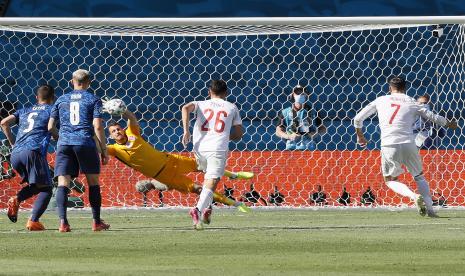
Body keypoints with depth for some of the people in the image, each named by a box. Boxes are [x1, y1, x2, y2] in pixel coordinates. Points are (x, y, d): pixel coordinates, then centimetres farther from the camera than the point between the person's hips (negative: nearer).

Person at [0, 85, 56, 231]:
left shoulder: (24, 111, 26)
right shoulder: (51, 110, 13)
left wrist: (13, 143, 21)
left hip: (15, 154, 6)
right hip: (33, 151, -6)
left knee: (36, 185, 23)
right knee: (45, 189, 1)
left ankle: (16, 200, -4)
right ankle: (33, 221, -17)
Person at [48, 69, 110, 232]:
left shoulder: (61, 100, 15)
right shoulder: (93, 100, 6)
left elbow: (50, 126, 14)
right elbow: (97, 126, -4)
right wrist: (104, 150, 1)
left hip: (64, 143, 2)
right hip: (86, 143, -2)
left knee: (63, 183, -3)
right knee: (93, 182, 12)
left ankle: (63, 221, -18)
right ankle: (96, 222, 15)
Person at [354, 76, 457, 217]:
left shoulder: (381, 100, 12)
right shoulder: (412, 103, 10)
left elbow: (357, 119, 15)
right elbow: (434, 117, 17)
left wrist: (360, 136, 33)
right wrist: (450, 124, 37)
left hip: (388, 147, -1)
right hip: (409, 146, 1)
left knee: (390, 180, 17)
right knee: (419, 177, 20)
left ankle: (414, 196, -10)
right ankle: (429, 208, 4)